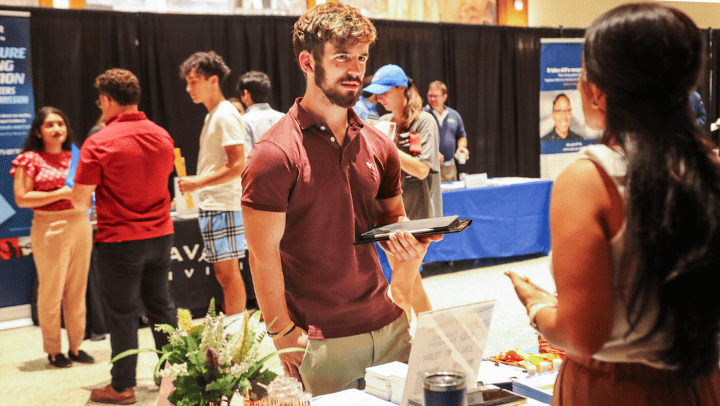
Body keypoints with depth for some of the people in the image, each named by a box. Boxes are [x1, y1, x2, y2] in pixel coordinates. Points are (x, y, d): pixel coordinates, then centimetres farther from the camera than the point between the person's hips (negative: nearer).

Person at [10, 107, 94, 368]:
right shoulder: (30, 160, -2)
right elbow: (21, 199, -9)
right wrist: (61, 193, -13)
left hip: (80, 224, 5)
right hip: (50, 229, -5)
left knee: (77, 290, 9)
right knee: (51, 291, 0)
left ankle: (76, 346, 19)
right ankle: (53, 350, 12)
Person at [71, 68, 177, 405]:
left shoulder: (99, 143, -15)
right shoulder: (162, 136, 3)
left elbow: (79, 200, -15)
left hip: (119, 240, -5)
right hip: (160, 234, 5)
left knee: (122, 314, 5)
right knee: (161, 306, 17)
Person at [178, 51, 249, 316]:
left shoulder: (225, 116, -12)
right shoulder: (212, 115, 17)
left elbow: (237, 166, -19)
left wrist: (198, 183, -17)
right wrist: (196, 184, 11)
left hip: (223, 206, -10)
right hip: (211, 205, 10)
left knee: (228, 270, -5)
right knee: (222, 271, 13)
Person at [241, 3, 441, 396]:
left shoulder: (379, 146, 7)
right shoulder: (275, 153, -12)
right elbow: (263, 253, -12)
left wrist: (407, 242, -5)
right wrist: (284, 334, -14)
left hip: (389, 326, 6)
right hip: (321, 342, -6)